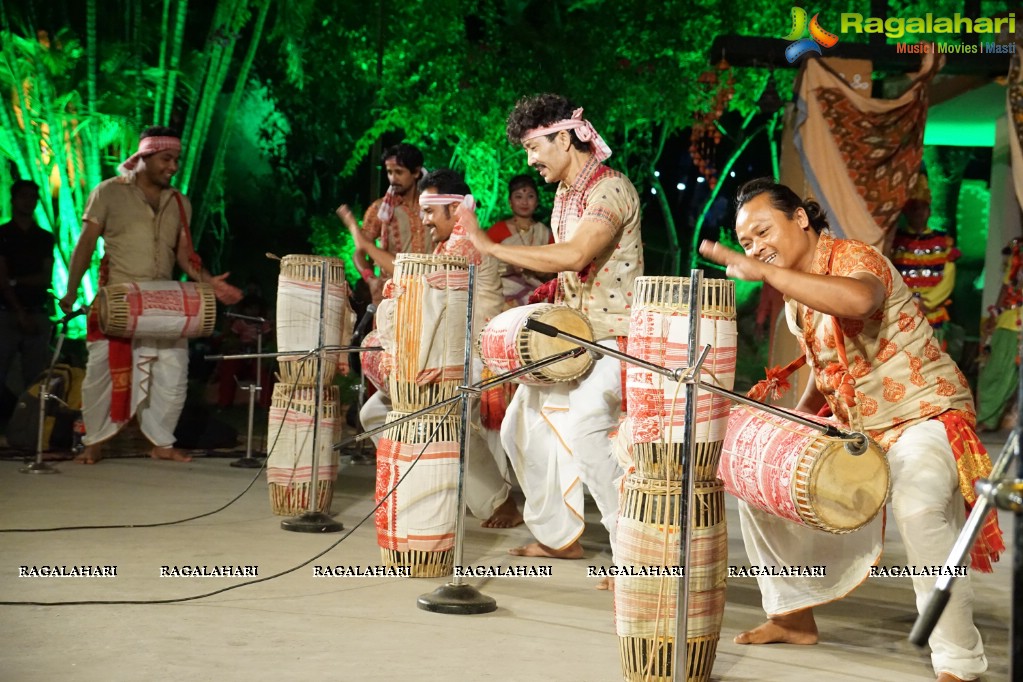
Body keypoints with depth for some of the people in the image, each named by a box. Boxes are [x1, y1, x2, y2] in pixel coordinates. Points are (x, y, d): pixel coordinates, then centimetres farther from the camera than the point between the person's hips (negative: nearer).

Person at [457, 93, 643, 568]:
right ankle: (556, 536, 25)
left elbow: (576, 256, -32)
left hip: (611, 336, -10)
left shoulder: (611, 189, -18)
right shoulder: (564, 193, 12)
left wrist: (490, 247, -29)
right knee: (522, 427, 12)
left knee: (583, 429, -28)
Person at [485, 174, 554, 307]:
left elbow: (550, 275, 16)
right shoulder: (498, 230, 2)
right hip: (506, 295, -2)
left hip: (535, 295, 3)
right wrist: (509, 269, -17)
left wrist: (541, 272, -6)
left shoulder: (545, 233, 11)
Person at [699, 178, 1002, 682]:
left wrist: (763, 272, -45)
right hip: (853, 427, 9)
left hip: (924, 417, -9)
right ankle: (793, 614, 21)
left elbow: (859, 300, -46)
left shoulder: (853, 258, -20)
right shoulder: (796, 295, 6)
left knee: (916, 506, -37)